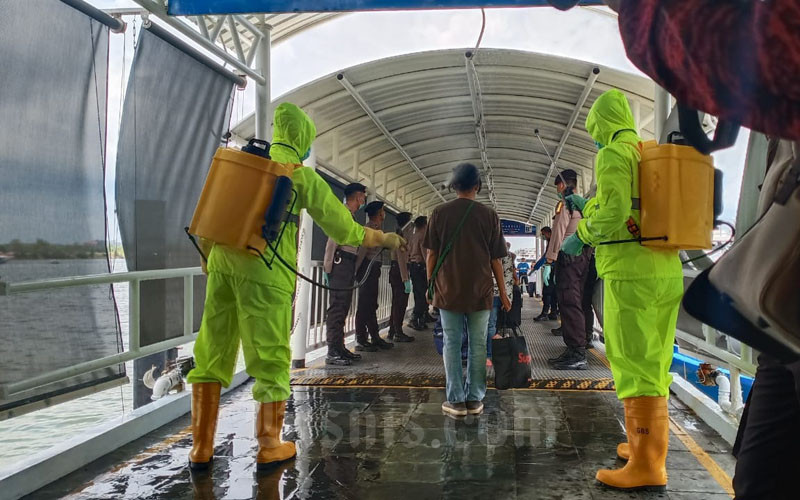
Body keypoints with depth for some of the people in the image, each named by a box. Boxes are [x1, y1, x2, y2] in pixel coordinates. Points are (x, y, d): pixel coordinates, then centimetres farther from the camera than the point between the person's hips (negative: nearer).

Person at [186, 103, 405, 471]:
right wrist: (387, 240, 16)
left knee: (213, 353, 12)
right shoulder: (301, 175, 1)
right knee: (271, 358, 8)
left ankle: (201, 448, 18)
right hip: (266, 270, -5)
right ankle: (269, 447, 19)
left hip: (223, 262, 5)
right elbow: (345, 230, 2)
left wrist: (207, 259, 29)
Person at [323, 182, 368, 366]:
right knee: (337, 308, -11)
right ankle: (332, 353, -11)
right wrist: (327, 268, -18)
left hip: (349, 264, 10)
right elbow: (332, 241, -14)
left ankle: (339, 347, 18)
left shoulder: (351, 215, 21)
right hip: (341, 262, -10)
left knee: (343, 308, 12)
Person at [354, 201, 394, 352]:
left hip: (373, 269, 10)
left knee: (372, 305, 13)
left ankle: (375, 338, 19)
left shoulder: (377, 228, 18)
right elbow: (362, 250, -18)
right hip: (367, 269, -10)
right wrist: (355, 270, -21)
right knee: (364, 305, -7)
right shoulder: (369, 228, -12)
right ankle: (360, 341, -4)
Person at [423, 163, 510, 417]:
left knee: (452, 344, 5)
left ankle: (456, 400, 5)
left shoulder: (440, 212, 0)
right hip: (480, 291, 0)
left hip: (448, 289, 0)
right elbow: (495, 259, 2)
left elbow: (432, 254, 1)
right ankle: (474, 399, 12)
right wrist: (503, 293, 10)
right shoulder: (489, 215, 0)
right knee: (478, 344, 8)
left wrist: (430, 285, 13)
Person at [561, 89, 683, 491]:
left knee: (633, 366, -8)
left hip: (630, 273, -9)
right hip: (666, 272, 9)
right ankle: (648, 446, 23)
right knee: (651, 364, 15)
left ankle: (647, 467, -7)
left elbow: (613, 213, -19)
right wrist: (587, 207, 35)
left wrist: (580, 236, -2)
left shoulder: (612, 155, -7)